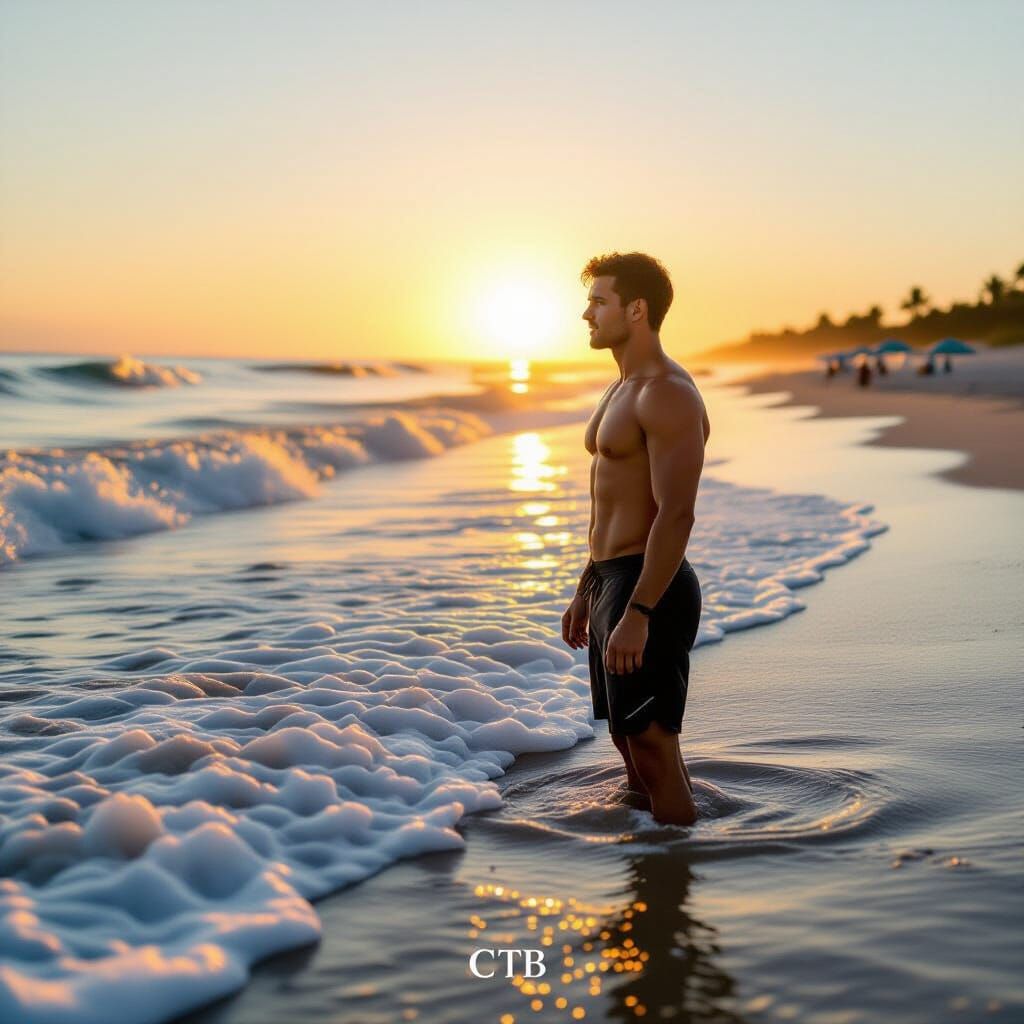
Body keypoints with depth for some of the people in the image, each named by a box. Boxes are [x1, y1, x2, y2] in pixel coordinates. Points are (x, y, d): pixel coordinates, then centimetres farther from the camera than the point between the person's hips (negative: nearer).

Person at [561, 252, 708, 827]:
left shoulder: (668, 394, -16)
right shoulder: (623, 390, 17)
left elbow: (677, 514, -23)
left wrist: (636, 613, -27)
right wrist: (588, 590, 23)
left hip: (649, 589, -10)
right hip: (612, 583, 10)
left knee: (653, 747, -6)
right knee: (627, 739, 18)